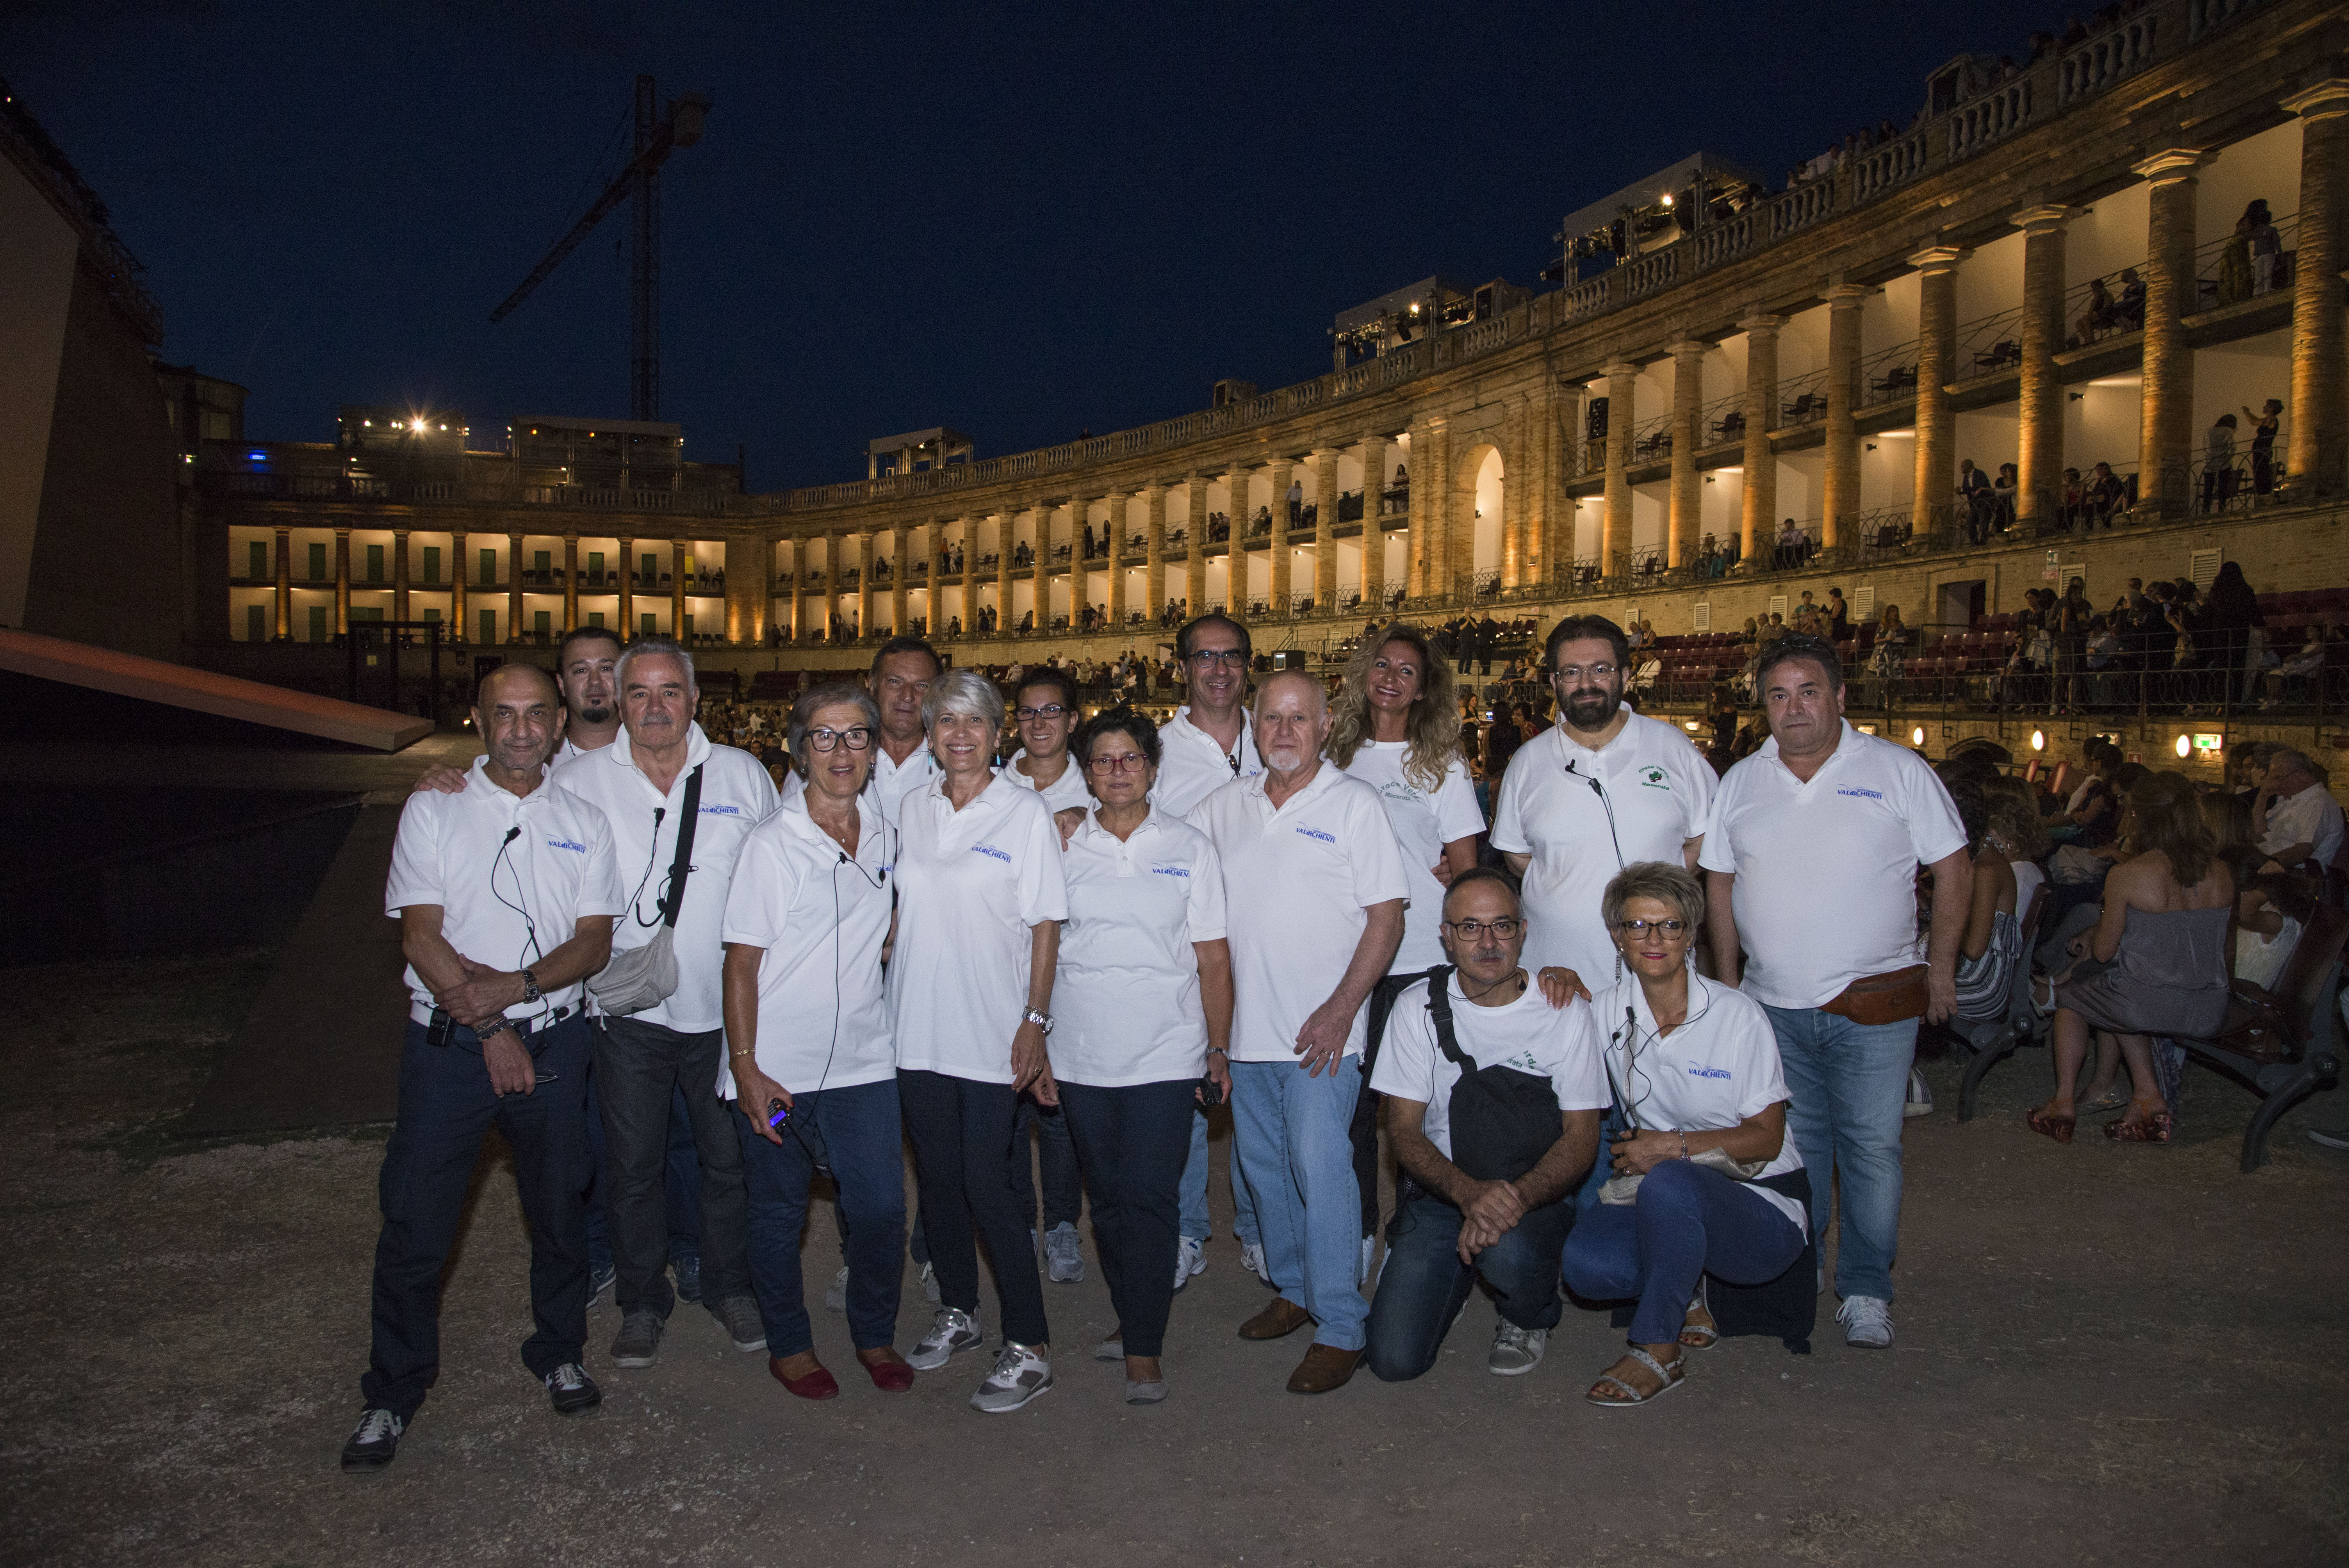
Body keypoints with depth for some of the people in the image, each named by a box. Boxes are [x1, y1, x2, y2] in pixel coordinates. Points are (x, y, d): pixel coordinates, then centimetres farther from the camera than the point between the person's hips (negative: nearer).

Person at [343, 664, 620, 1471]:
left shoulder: (583, 823, 6)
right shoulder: (433, 810, 0)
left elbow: (594, 942, 0)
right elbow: (421, 935, -6)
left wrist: (516, 986, -18)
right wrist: (489, 1028, -13)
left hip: (553, 1041, 2)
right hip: (449, 1045, -2)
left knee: (559, 1212, 11)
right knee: (415, 1224, 1)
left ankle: (559, 1354, 32)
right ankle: (393, 1393, 19)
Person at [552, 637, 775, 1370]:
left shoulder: (744, 775, 1)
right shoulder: (578, 780, 0)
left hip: (725, 1007, 0)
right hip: (628, 1009, 0)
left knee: (731, 1157, 12)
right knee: (632, 1165, 9)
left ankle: (731, 1287, 32)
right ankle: (642, 1301, 28)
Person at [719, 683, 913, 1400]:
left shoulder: (886, 835, 5)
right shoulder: (772, 843, -9)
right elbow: (741, 963, -9)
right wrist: (745, 1068, -13)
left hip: (864, 1063, 4)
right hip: (778, 1067, -3)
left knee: (881, 1211, 2)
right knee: (779, 1214, 10)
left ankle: (875, 1335, 26)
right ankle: (788, 1345, 30)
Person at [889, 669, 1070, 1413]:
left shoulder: (1026, 812, -5)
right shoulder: (913, 808, 8)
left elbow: (1045, 925, -6)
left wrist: (1035, 1021, -11)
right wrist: (883, 951, 8)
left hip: (994, 1033, -5)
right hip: (920, 1028, 5)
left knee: (987, 1185, -6)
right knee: (938, 1178, 13)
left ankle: (1030, 1349, 4)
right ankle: (958, 1313, 31)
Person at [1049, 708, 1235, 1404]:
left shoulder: (1190, 847, 4)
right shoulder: (1062, 848, 6)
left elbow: (1212, 957, 4)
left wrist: (1219, 1047, 1)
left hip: (1165, 1056, -2)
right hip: (1081, 1054, 2)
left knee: (1150, 1197, -5)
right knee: (1107, 1196, 11)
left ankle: (1144, 1350, 4)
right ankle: (1131, 1315, 27)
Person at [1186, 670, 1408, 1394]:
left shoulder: (1354, 804, -4)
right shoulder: (1226, 804, 10)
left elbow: (1386, 917, -7)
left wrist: (1342, 1007, -16)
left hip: (1321, 1030, -5)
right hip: (1245, 1027, 6)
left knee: (1320, 1165, -10)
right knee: (1263, 1163, 14)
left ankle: (1340, 1328, 0)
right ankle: (1294, 1291, 31)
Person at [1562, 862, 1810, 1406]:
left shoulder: (1738, 1016, -9)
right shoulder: (1610, 1010, 1)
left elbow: (1766, 1138, -6)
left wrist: (1674, 1147, -20)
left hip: (1761, 1204, -4)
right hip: (1667, 1201, 4)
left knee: (1667, 1182, -37)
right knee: (1583, 1260, -26)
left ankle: (1657, 1351, -18)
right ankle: (1685, 1293, 6)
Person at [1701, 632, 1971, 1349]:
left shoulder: (1899, 771, -2)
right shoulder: (1741, 782, 6)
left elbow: (1954, 869, 2)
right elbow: (1720, 883, 12)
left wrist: (1941, 967, 1)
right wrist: (1728, 982, 10)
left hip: (1876, 1001, -3)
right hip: (1773, 1002, 3)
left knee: (1872, 1146, -1)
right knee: (1793, 1143, 13)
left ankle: (1866, 1289, 13)